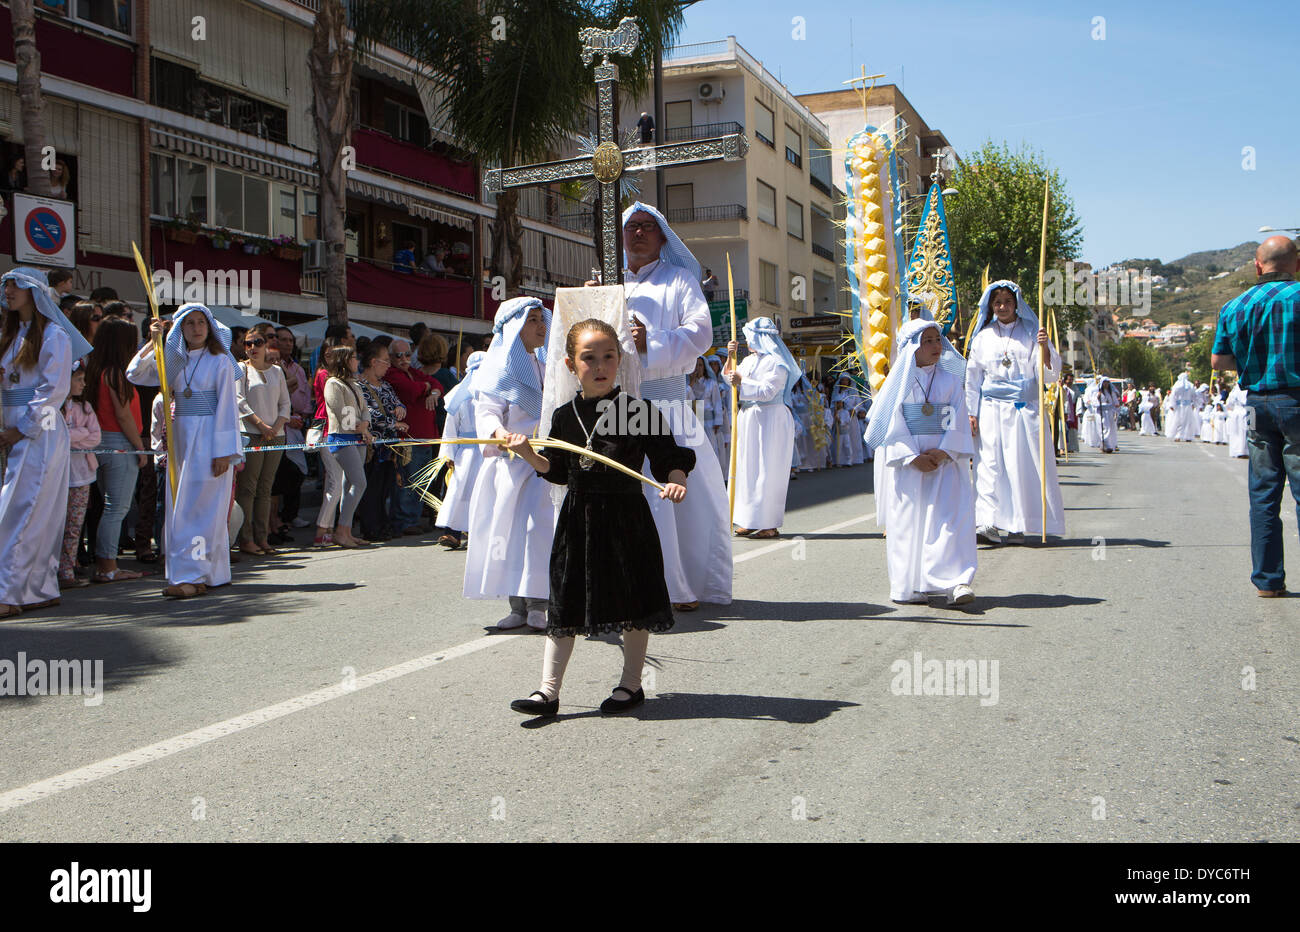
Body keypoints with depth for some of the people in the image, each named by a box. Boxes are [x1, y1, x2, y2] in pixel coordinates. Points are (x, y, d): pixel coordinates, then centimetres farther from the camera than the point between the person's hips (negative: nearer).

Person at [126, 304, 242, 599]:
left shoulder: (220, 361, -3)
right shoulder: (174, 361, 13)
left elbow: (226, 408, -8)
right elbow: (136, 375, 7)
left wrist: (223, 451, -13)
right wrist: (153, 342, -4)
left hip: (210, 440, -6)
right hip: (180, 438, 6)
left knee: (201, 507, -10)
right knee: (179, 508, 6)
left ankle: (193, 576, -12)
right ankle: (214, 573, 13)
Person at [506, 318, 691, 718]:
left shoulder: (639, 411, -6)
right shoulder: (564, 417, 5)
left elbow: (670, 460, -4)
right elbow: (556, 470, 13)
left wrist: (675, 481, -24)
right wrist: (528, 453, -3)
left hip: (626, 516, -3)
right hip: (578, 517, 3)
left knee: (632, 602, 6)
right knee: (565, 602, 6)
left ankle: (631, 684, 23)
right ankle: (548, 689, 13)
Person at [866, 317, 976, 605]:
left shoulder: (950, 381, 9)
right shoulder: (899, 381, 3)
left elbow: (958, 423, 3)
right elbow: (893, 425, -2)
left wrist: (943, 453, -12)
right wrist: (914, 457, -12)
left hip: (945, 460, 1)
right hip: (907, 460, -1)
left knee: (951, 516, -10)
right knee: (907, 520, 0)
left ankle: (957, 582, -13)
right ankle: (907, 586, 8)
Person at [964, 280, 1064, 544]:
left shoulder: (1031, 332, 6)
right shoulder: (984, 337, 9)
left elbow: (1049, 374, 0)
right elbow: (972, 378, 11)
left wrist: (1044, 347, -17)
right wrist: (971, 413, 5)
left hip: (1026, 409, 0)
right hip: (992, 410, 0)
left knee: (1024, 463, -4)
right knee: (991, 463, -8)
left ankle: (1018, 525, 1)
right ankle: (990, 522, -13)